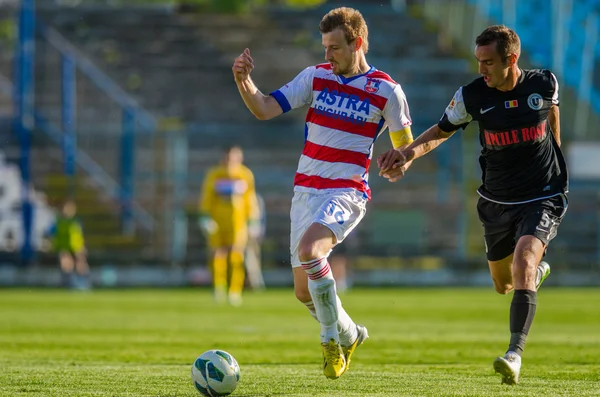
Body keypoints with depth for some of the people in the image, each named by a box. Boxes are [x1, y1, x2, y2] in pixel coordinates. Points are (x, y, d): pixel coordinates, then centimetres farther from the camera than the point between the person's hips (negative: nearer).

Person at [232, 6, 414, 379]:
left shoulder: (387, 91, -5)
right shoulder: (315, 77, 4)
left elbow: (406, 145, 7)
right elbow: (264, 109, -2)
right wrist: (244, 81, -18)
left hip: (347, 192, -5)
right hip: (306, 190, 5)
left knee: (308, 248, -33)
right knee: (305, 291, 7)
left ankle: (331, 338, -14)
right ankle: (349, 334, 37)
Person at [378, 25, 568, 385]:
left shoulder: (544, 83, -13)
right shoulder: (472, 95, -13)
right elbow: (443, 130, -1)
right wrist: (409, 152, -20)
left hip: (543, 198, -3)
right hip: (497, 202, 3)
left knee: (524, 260, -28)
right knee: (503, 285, 17)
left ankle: (516, 353, -33)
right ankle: (538, 271, 56)